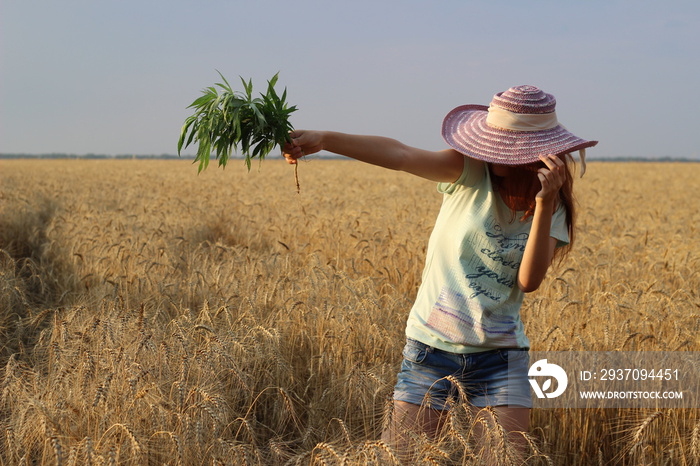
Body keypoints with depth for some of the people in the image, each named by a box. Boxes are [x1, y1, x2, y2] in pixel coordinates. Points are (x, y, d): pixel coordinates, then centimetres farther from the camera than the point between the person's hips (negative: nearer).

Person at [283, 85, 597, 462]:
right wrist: (323, 139, -38)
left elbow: (530, 281, -14)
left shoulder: (553, 208, 0)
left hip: (499, 356, 2)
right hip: (431, 346, -1)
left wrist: (544, 205, -23)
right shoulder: (471, 171, -7)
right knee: (399, 454, -2)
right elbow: (401, 155, -24)